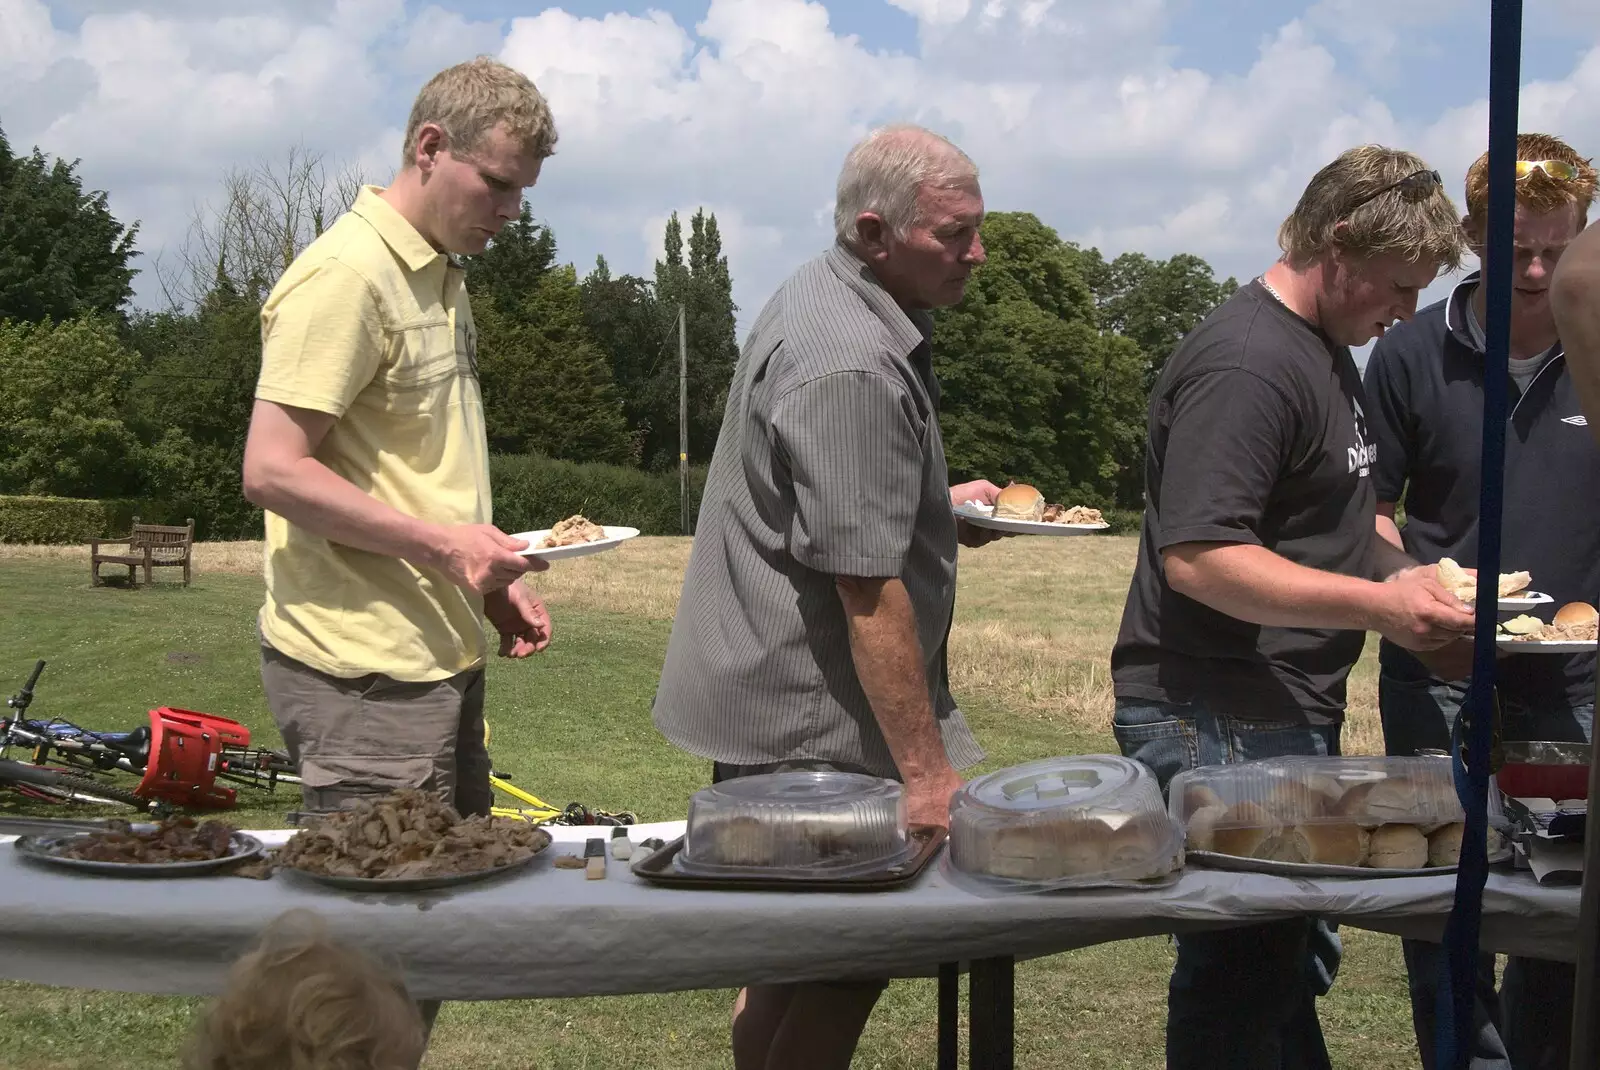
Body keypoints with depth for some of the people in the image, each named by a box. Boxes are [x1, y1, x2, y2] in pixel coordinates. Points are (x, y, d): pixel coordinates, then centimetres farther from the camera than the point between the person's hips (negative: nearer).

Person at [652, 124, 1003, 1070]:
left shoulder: (818, 302, 12)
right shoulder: (854, 367, -23)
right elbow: (868, 587, -24)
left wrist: (933, 505, 18)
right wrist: (928, 773, -21)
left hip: (766, 698, 11)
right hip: (811, 729, -11)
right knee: (843, 969, -2)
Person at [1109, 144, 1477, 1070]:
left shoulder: (1326, 351, 14)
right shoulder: (1246, 365, -19)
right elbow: (1196, 557, -27)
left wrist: (1404, 571, 9)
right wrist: (1376, 605, -26)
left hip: (1287, 715, 10)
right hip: (1218, 724, -10)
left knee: (1297, 959, 19)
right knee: (1244, 977, -1)